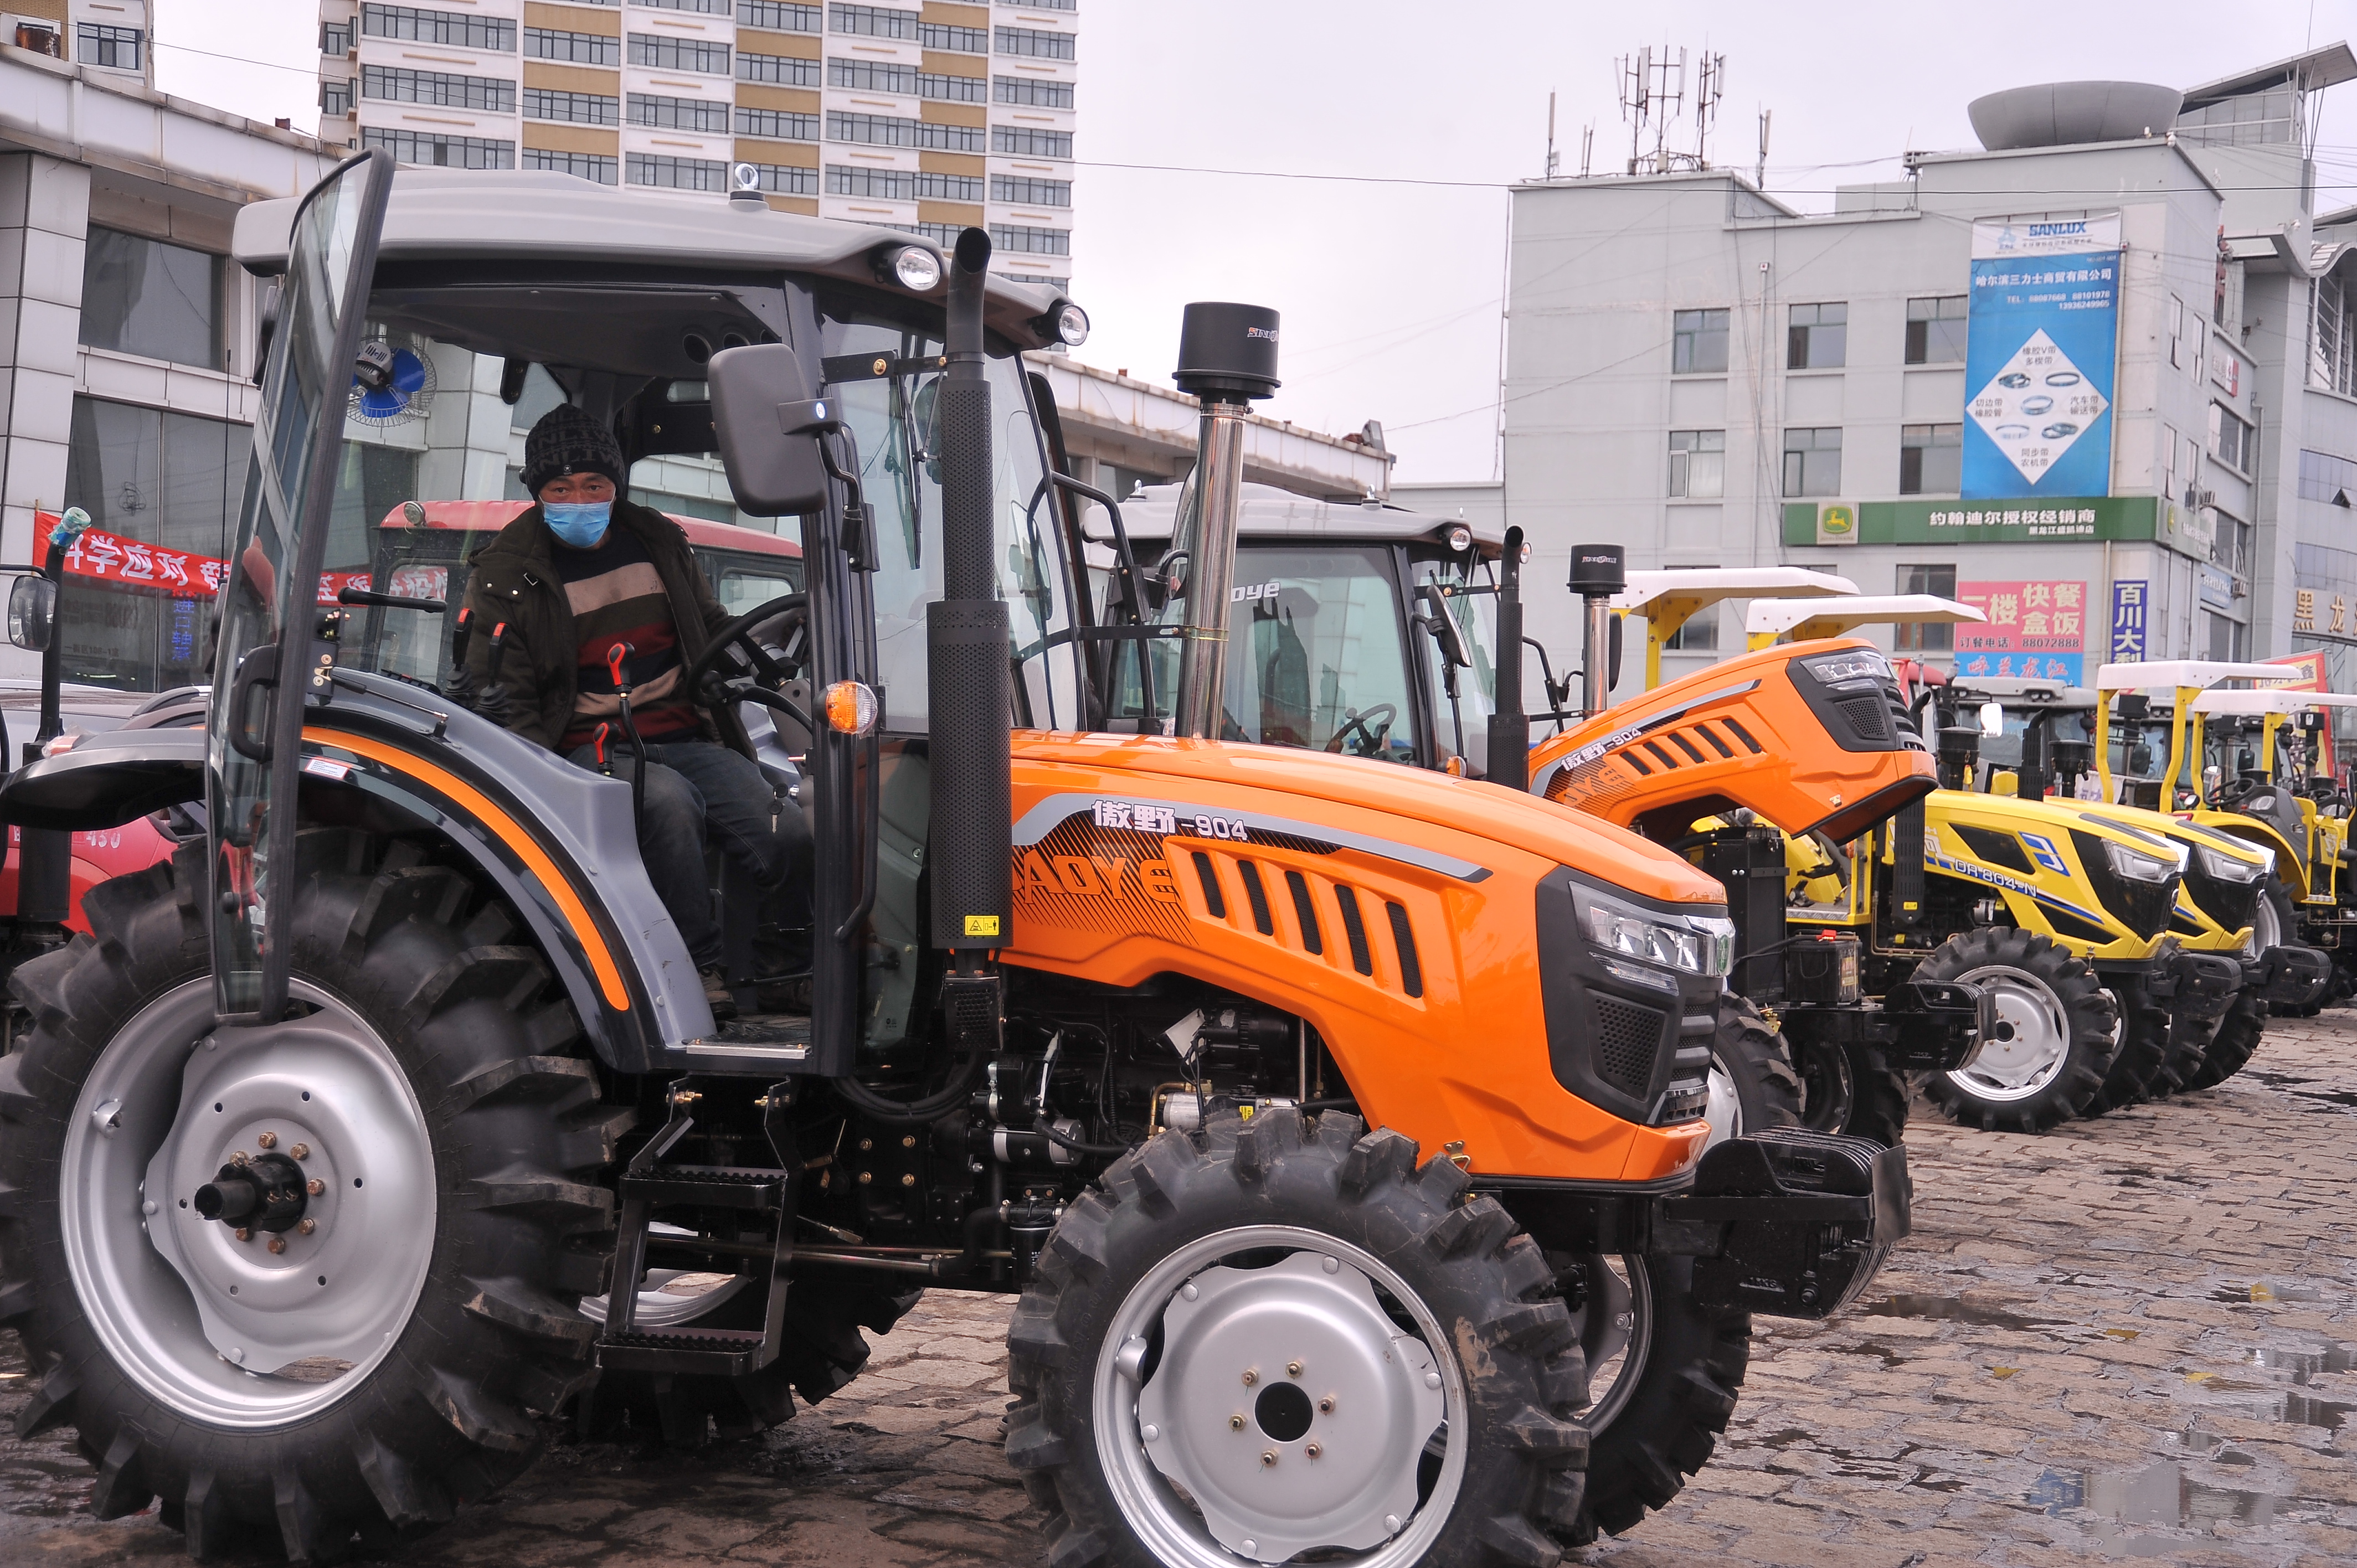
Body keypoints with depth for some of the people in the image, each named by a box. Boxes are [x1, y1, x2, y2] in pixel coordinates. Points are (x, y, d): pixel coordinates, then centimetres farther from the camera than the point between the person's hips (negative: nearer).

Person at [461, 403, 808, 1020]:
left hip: (683, 735, 4)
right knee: (668, 799, -39)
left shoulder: (657, 542, 17)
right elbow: (504, 701, 1)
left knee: (787, 836, -22)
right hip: (588, 748, -4)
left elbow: (712, 631, 30)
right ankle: (699, 970, -28)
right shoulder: (505, 574, 4)